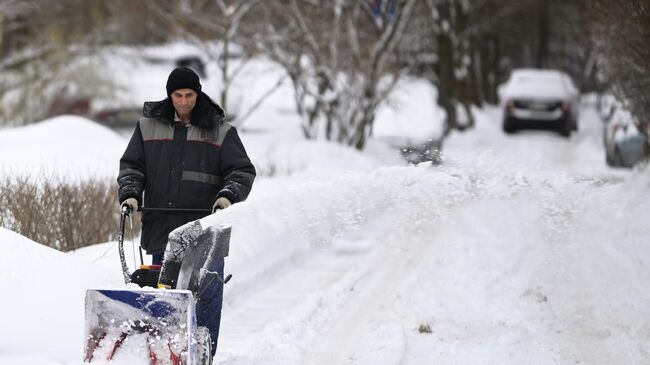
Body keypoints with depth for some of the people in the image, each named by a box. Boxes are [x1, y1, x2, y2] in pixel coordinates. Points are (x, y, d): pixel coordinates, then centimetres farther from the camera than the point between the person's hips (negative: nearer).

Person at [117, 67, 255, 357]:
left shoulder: (220, 131, 6)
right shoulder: (149, 126, 11)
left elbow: (242, 171, 5)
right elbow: (131, 165, 14)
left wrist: (228, 195, -13)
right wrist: (130, 193, -4)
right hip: (161, 227, 2)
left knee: (207, 294, -5)